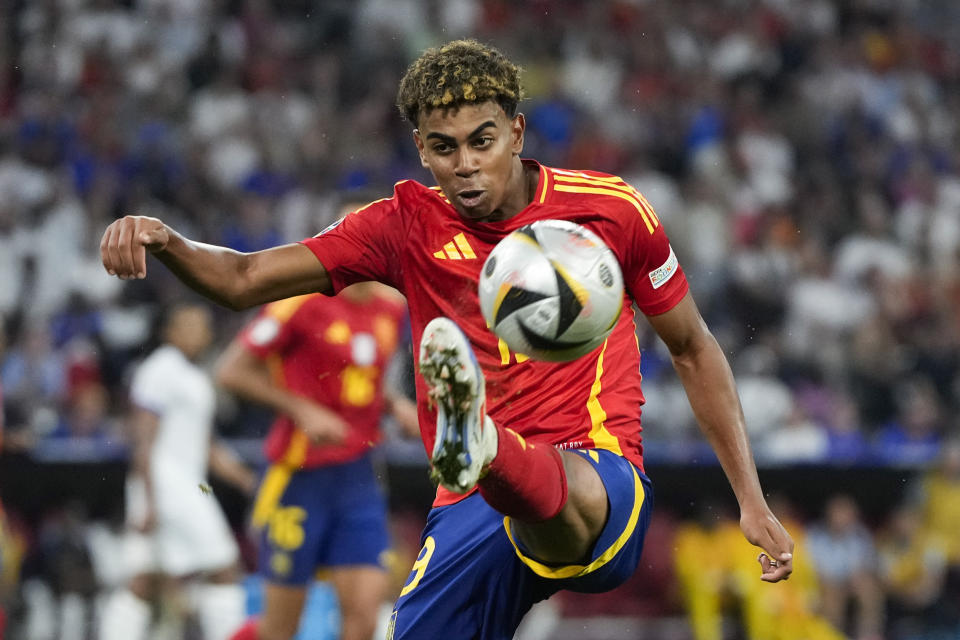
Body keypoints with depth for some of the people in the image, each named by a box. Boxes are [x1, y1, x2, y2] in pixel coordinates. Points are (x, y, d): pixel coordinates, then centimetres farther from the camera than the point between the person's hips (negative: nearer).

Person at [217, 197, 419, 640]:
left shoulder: (391, 308, 9)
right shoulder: (304, 301, -12)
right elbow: (231, 371, -10)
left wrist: (397, 405, 5)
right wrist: (303, 411, -18)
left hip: (357, 477, 6)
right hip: (299, 475, -6)